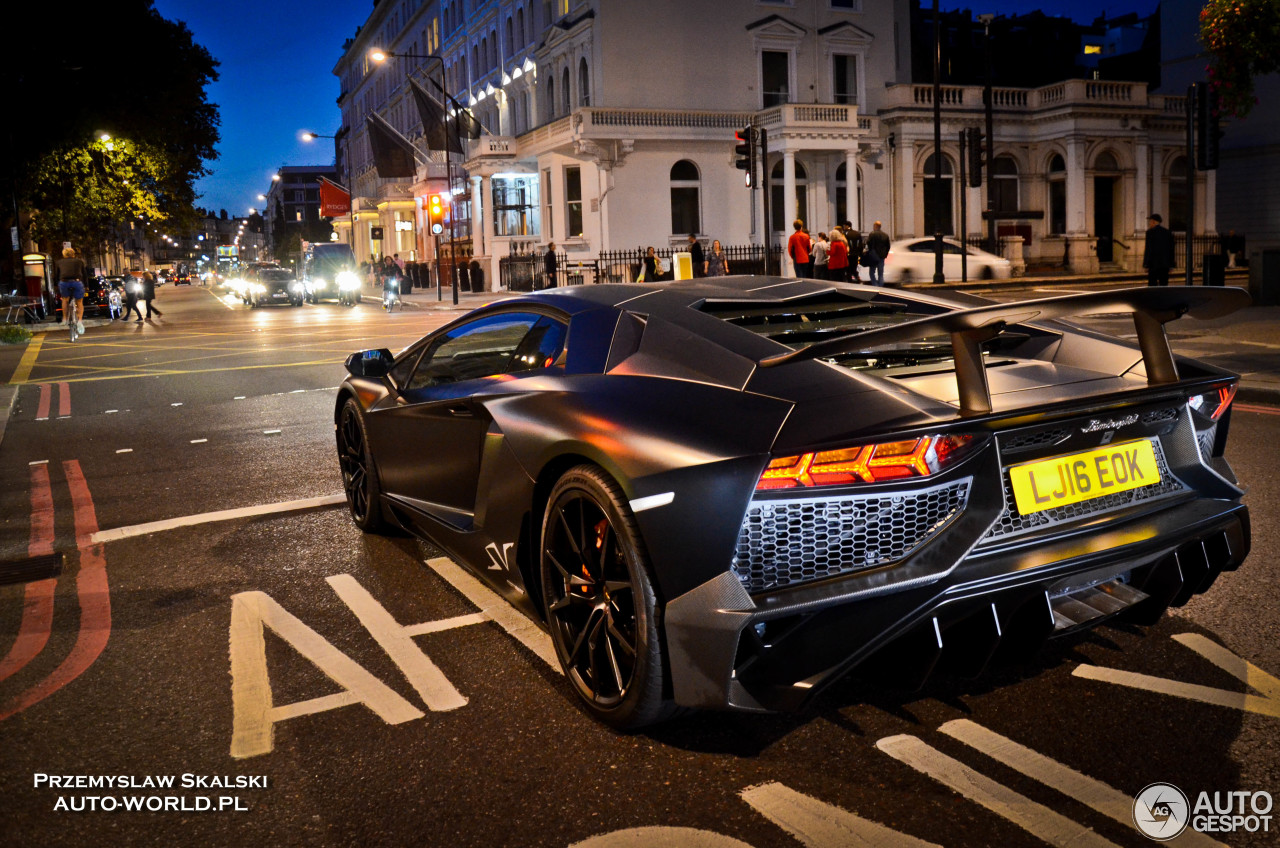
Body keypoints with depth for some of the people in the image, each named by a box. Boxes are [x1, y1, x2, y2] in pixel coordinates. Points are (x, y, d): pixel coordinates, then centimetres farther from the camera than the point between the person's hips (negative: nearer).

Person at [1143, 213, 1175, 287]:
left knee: (1152, 284, -4)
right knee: (1164, 284, 7)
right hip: (1165, 263, 6)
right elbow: (1171, 249, 13)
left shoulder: (1150, 232, -6)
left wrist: (1146, 264, -8)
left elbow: (1148, 248, -10)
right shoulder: (1168, 232, 12)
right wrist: (1171, 264, 18)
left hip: (1154, 264, -6)